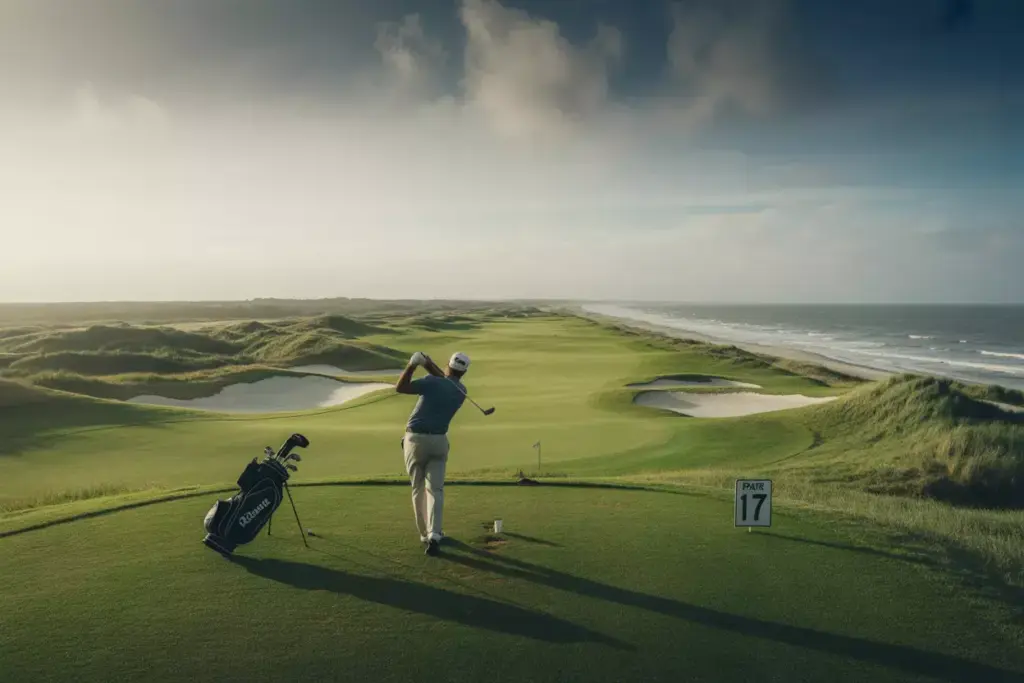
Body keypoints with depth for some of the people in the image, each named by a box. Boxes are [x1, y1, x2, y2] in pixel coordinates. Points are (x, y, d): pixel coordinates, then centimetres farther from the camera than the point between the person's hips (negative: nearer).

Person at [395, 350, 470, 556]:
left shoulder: (431, 382, -10)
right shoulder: (461, 391, 6)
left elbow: (400, 387, -15)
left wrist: (412, 364, -12)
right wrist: (429, 363, 11)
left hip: (416, 439, -2)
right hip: (438, 441, 2)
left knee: (418, 488, 13)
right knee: (435, 490, -1)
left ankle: (425, 532, 20)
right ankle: (433, 535, -20)